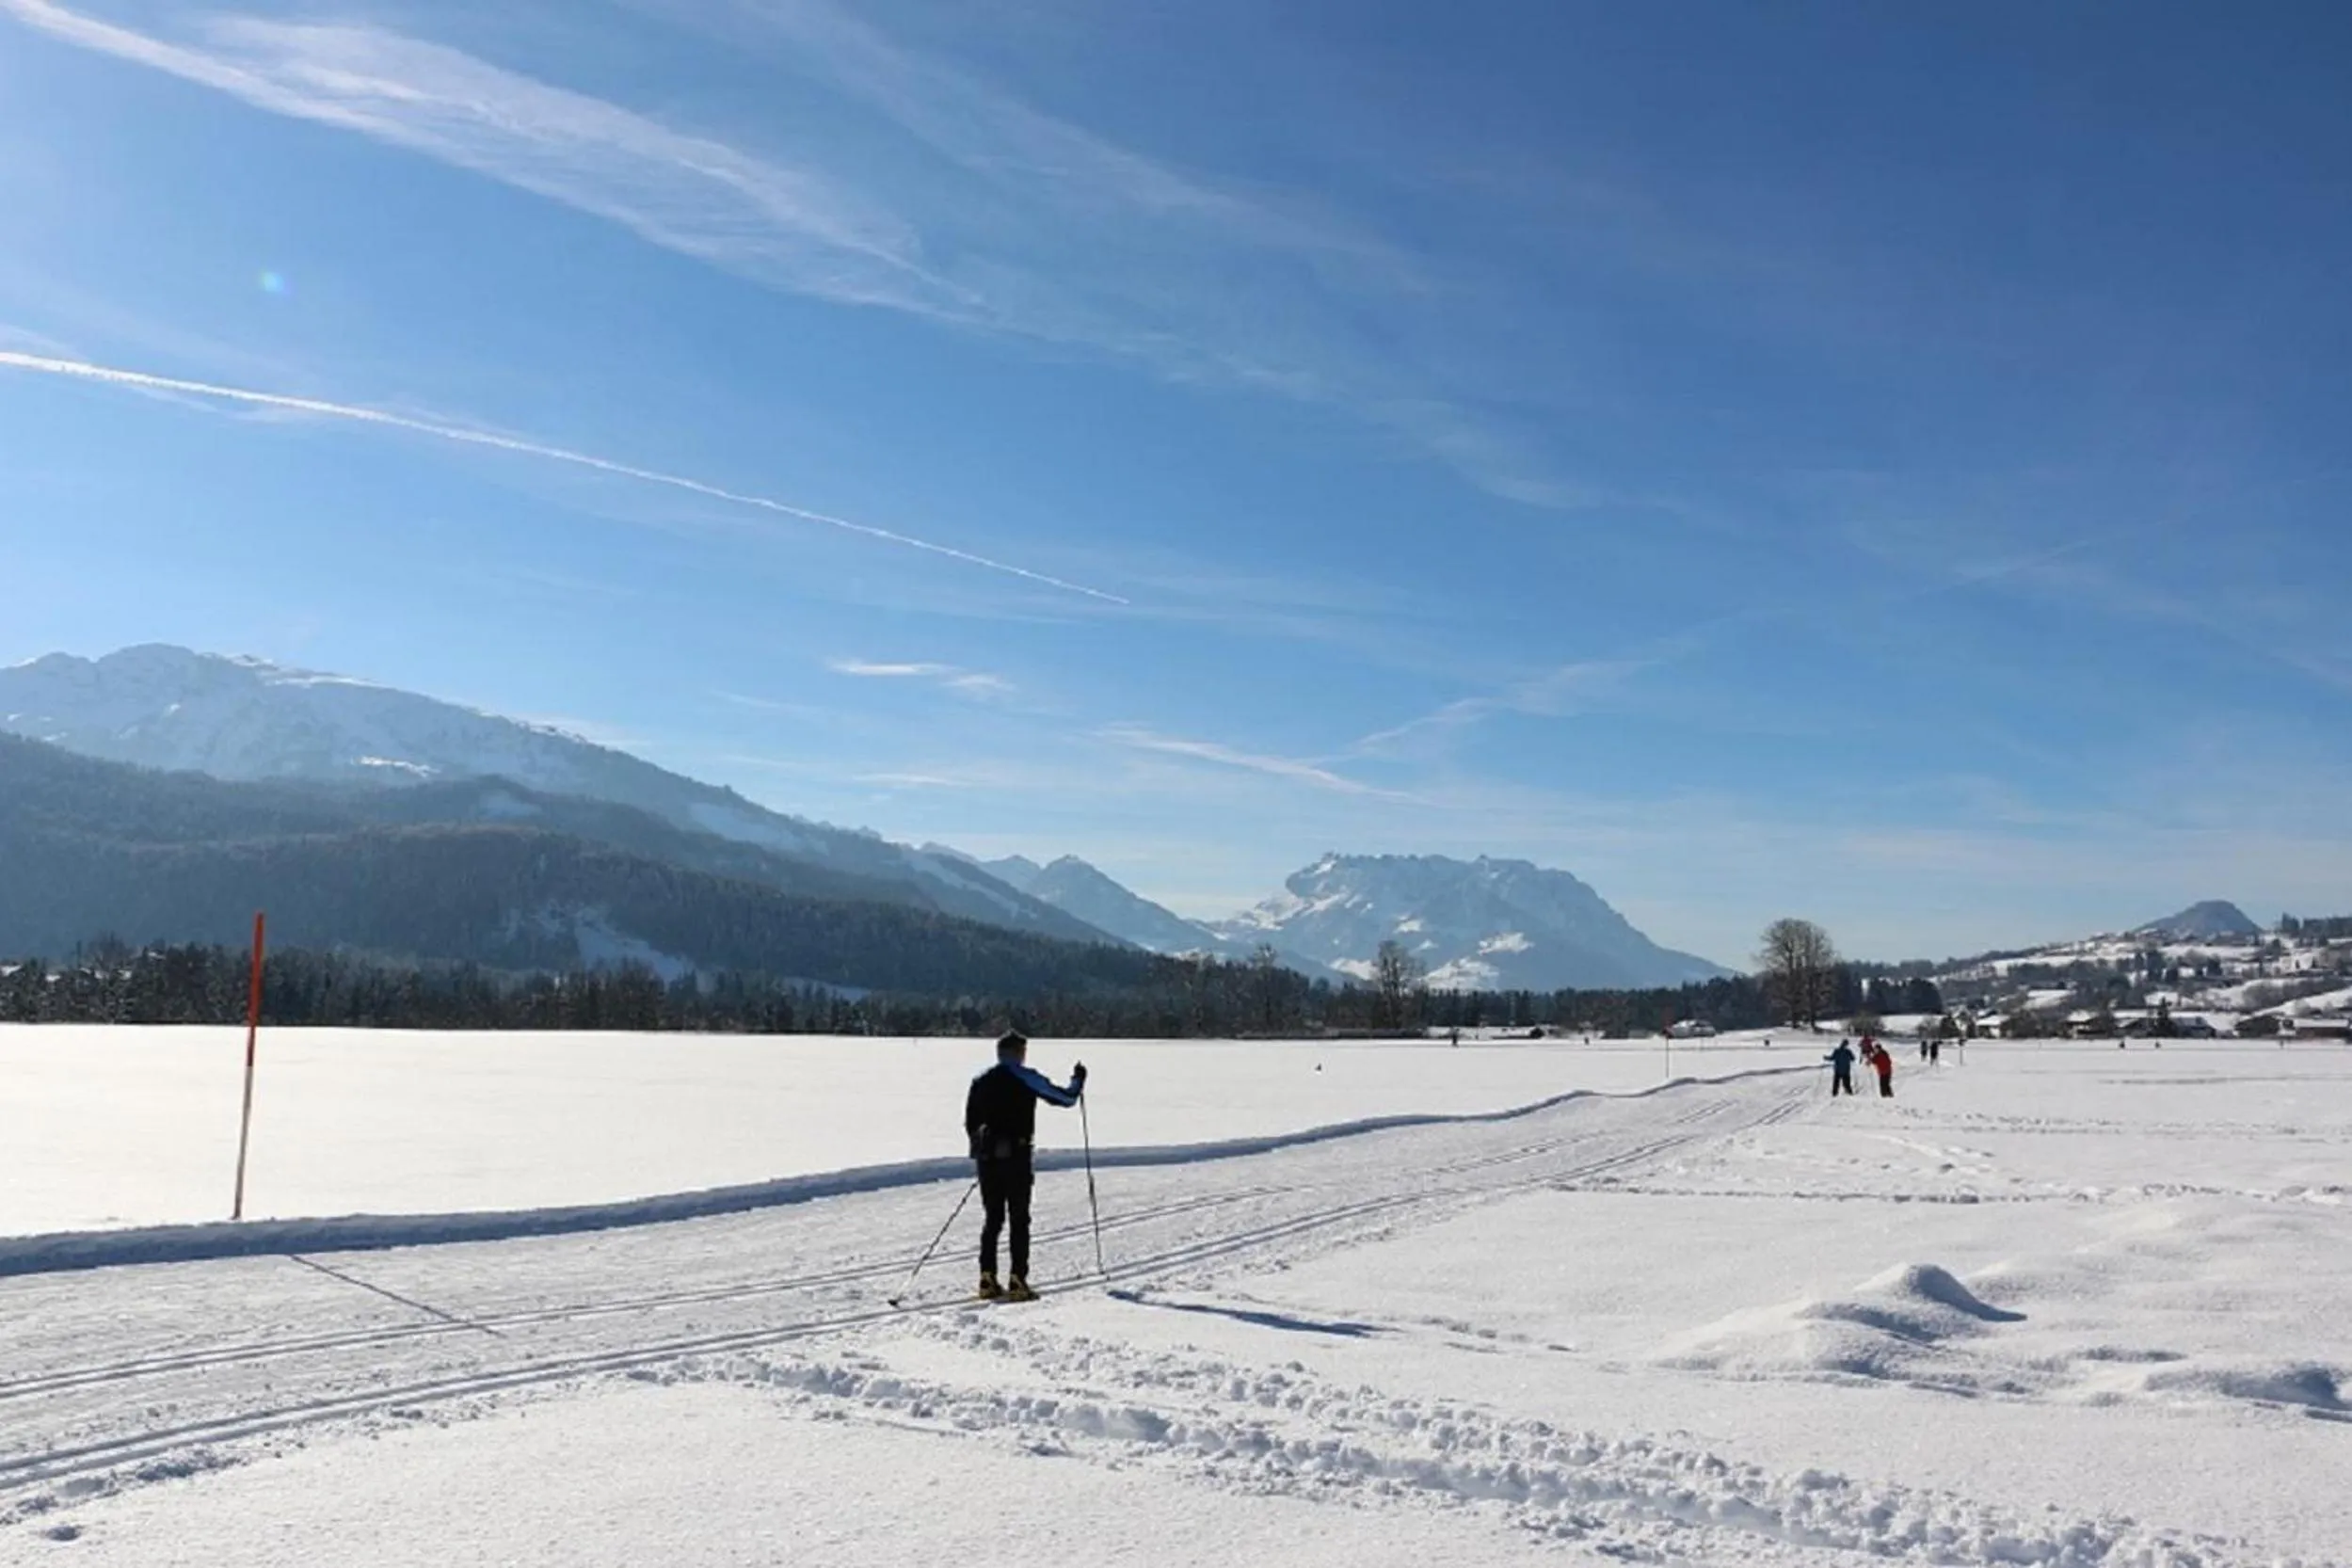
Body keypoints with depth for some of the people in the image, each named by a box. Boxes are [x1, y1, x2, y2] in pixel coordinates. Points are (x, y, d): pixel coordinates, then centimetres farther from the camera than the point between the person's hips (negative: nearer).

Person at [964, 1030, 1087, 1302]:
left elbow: (970, 1122, 12)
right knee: (1019, 1220, 0)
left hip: (987, 1158, 5)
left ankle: (987, 1280, 8)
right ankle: (1017, 1282, -3)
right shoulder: (1026, 1078, -4)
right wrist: (1078, 1080, 21)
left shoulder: (981, 1081, 10)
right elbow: (1065, 1098, 1)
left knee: (993, 1219, 11)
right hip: (1016, 1157, -4)